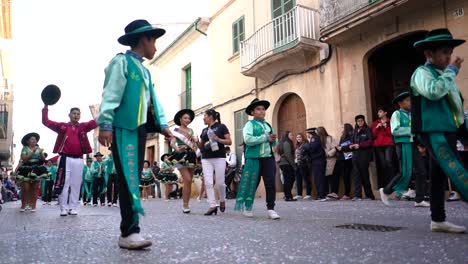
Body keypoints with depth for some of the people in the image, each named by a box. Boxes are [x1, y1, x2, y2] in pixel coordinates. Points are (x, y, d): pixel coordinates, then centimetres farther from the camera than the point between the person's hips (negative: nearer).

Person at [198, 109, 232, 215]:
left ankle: (222, 200, 24)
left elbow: (229, 141, -2)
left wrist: (218, 139, -17)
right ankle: (212, 205, -6)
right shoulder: (204, 130, 18)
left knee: (220, 182, -1)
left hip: (219, 158, -5)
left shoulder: (221, 127, 3)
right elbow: (201, 146, 24)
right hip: (206, 159, 5)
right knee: (208, 183, -7)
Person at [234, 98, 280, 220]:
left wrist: (273, 139, -4)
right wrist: (266, 138, -16)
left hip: (268, 158, 4)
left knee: (271, 183, -4)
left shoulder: (268, 125, 17)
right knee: (252, 184, 7)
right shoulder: (249, 124, -1)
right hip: (254, 159, -4)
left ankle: (270, 209, 3)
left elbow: (274, 143, 20)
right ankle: (247, 208, 24)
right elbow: (248, 139, -17)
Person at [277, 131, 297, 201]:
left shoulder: (284, 143, 19)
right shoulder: (287, 143, -10)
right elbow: (288, 155, -17)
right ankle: (288, 196, -6)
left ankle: (287, 195, 14)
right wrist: (294, 165, -14)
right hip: (286, 164, -10)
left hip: (283, 164, 10)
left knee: (287, 180, 11)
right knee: (289, 180, -8)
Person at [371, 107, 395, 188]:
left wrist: (386, 127, -9)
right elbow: (372, 135, 10)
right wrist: (376, 128, -4)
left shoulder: (390, 122, 9)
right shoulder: (375, 123, 18)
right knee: (382, 164, -4)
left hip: (389, 145, -2)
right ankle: (383, 184, -2)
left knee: (388, 162, -18)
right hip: (378, 146, 3)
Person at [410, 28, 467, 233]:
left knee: (439, 176, 11)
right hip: (434, 132, -9)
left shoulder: (443, 76, 22)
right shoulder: (422, 73, -4)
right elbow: (433, 92, -26)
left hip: (449, 132, 9)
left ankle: (438, 220, 19)